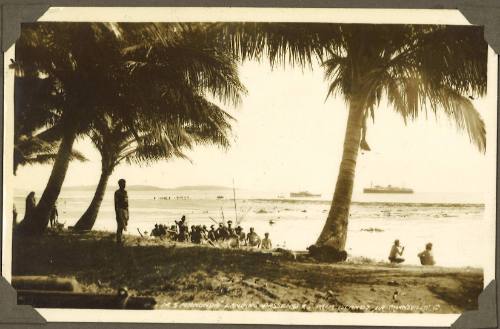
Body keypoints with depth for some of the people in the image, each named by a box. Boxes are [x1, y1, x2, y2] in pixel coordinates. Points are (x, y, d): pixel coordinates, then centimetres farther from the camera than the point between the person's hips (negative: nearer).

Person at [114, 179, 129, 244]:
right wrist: (117, 213, -17)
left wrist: (127, 214, 16)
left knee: (123, 225, 9)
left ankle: (119, 240, 16)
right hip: (119, 210, -7)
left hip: (125, 211, 7)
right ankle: (118, 241, -7)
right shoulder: (117, 192, -9)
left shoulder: (125, 192, 14)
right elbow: (116, 203, -12)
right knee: (120, 226, -9)